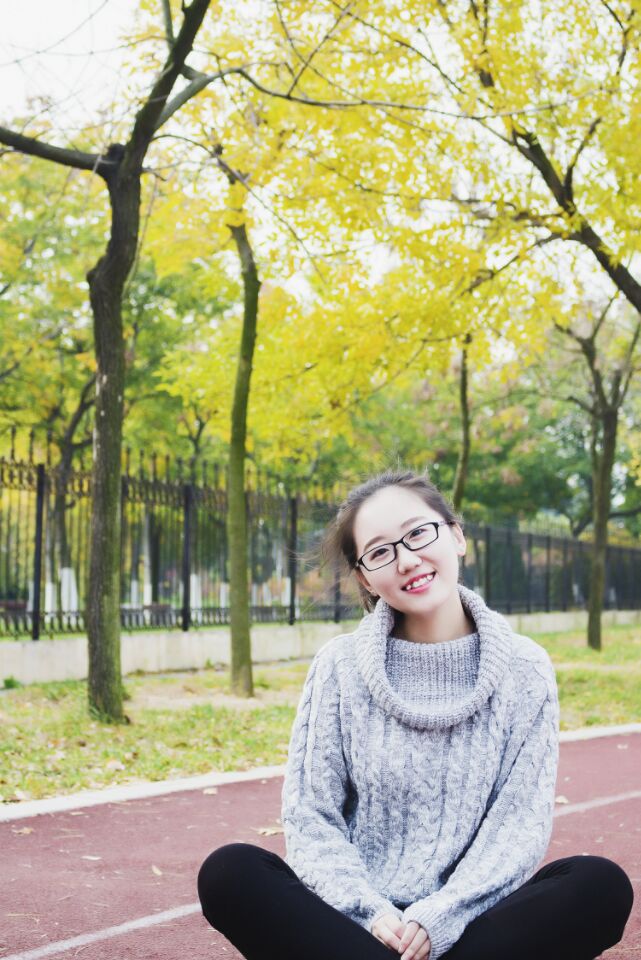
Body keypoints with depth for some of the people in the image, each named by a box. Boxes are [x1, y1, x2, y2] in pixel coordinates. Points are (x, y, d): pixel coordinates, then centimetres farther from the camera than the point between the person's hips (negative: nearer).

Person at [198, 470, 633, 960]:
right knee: (228, 872, -27)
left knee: (602, 886, -28)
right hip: (353, 920, 0)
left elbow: (522, 820, -4)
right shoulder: (341, 666, 1)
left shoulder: (524, 669, 1)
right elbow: (309, 814, 0)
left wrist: (441, 918, -17)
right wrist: (368, 911, -16)